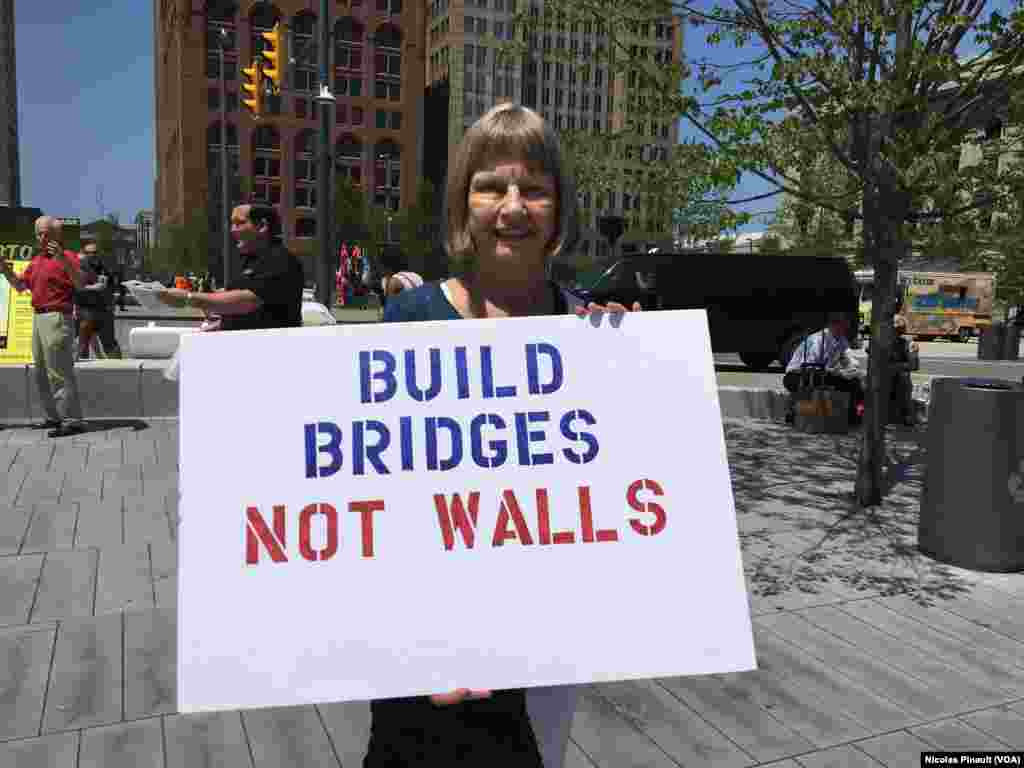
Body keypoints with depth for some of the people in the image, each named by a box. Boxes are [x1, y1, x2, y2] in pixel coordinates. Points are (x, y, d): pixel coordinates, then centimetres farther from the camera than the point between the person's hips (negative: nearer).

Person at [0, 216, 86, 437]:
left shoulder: (67, 256, -8)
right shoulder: (36, 260, 18)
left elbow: (80, 283, -23)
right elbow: (19, 285, 24)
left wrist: (63, 259, -35)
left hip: (57, 319, -9)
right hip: (38, 319, 9)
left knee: (59, 371, -11)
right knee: (41, 373, 13)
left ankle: (72, 420, -10)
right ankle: (55, 416, 21)